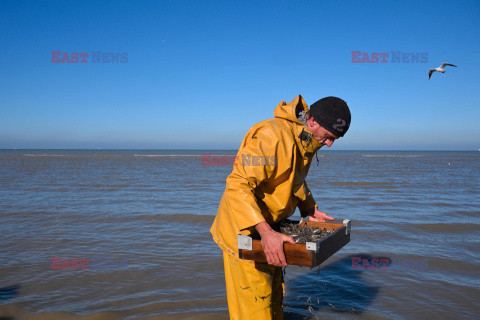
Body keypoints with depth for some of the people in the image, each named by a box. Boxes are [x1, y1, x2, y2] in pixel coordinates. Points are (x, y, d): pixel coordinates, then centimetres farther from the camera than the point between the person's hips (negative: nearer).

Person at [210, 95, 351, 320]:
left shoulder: (306, 139, 2)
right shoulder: (271, 136, -30)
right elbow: (237, 186, -36)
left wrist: (308, 208, 7)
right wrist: (266, 233, -42)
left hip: (268, 225, 9)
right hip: (243, 229, -9)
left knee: (273, 298, 22)